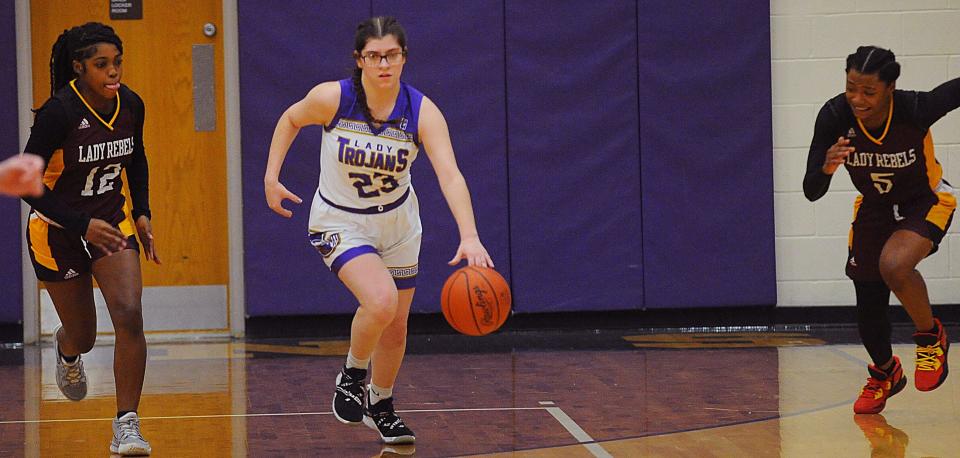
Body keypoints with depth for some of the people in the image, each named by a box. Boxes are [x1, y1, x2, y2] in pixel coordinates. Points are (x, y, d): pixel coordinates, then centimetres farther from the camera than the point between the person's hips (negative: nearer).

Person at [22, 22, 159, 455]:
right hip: (58, 228, -3)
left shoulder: (130, 105, -8)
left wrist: (142, 213, 3)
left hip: (111, 217, 3)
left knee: (130, 315, -19)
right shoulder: (58, 112, -24)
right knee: (83, 337, 10)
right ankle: (66, 350, 51)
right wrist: (82, 225, -29)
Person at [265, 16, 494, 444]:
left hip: (397, 223, 3)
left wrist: (469, 236, -50)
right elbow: (290, 119, 1)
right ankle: (352, 374, 2)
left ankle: (381, 406, 40)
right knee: (380, 301, -27)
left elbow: (449, 174, -36)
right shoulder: (332, 98, -23)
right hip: (340, 223, -3)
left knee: (396, 326, 12)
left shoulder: (422, 112, -23)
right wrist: (271, 177, -6)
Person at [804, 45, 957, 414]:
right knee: (869, 308, 9)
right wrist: (826, 168, -42)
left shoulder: (915, 109, -34)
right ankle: (884, 374, 42)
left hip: (926, 203, -4)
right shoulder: (834, 116, -27)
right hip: (874, 209, 4)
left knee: (894, 264, -33)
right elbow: (811, 192, -22)